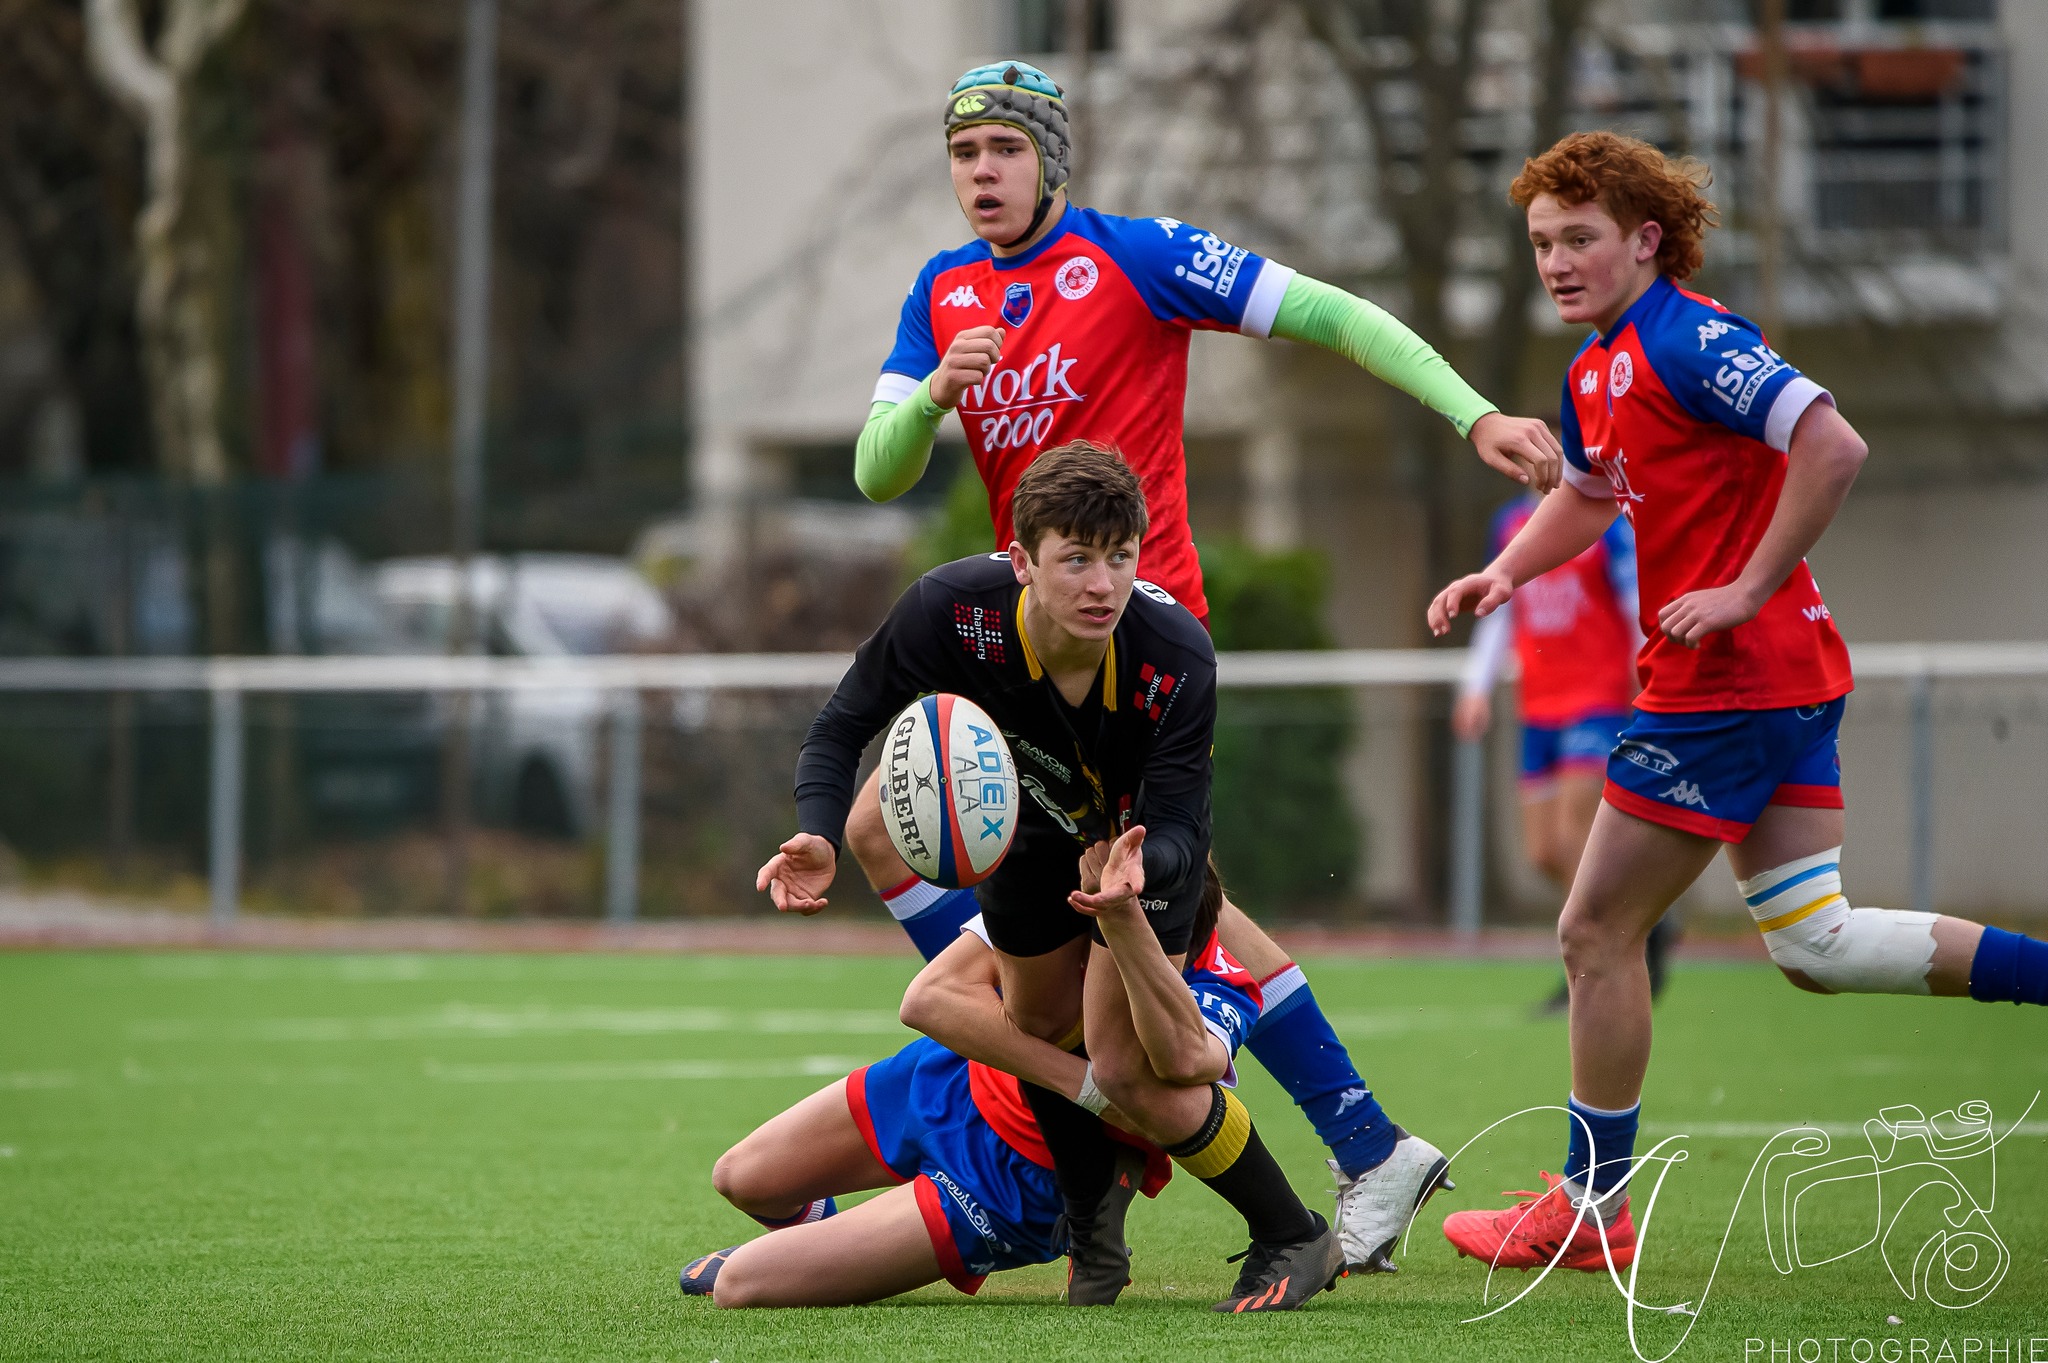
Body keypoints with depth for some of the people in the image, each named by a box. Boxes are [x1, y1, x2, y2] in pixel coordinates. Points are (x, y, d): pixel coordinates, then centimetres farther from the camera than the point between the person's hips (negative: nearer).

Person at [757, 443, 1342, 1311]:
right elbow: (847, 722, -22)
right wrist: (818, 836, -40)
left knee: (1127, 1069, -14)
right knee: (1040, 1030, 17)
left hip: (1149, 844, -3)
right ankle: (1094, 1237, 45)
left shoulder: (1176, 657, -39)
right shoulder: (954, 609, -36)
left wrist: (1138, 868, -60)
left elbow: (1177, 825, -35)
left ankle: (1294, 1240, 5)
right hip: (1031, 832, 3)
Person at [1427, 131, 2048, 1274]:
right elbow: (1589, 494, 33)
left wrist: (1746, 591, -22)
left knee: (1598, 932, 0)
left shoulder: (1687, 341, -16)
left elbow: (1834, 448, -26)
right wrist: (1504, 575, 15)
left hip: (1732, 681, -10)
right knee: (1814, 945, 8)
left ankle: (1591, 1211, 9)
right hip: (1792, 677, 10)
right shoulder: (1598, 368, 14)